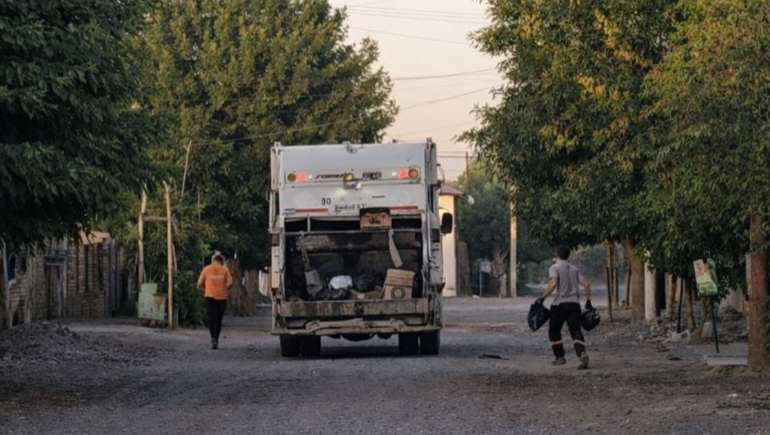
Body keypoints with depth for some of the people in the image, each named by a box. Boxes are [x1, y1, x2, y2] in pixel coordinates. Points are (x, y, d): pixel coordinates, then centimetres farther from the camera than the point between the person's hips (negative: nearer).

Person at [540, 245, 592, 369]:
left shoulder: (554, 268, 1)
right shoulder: (574, 268, 17)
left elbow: (553, 283, -17)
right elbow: (586, 284, 10)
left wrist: (542, 298, -15)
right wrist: (588, 302, 15)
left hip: (560, 303, -4)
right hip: (575, 303, 4)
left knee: (554, 331, 14)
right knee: (576, 331, -4)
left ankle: (560, 356, 13)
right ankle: (582, 353, -29)